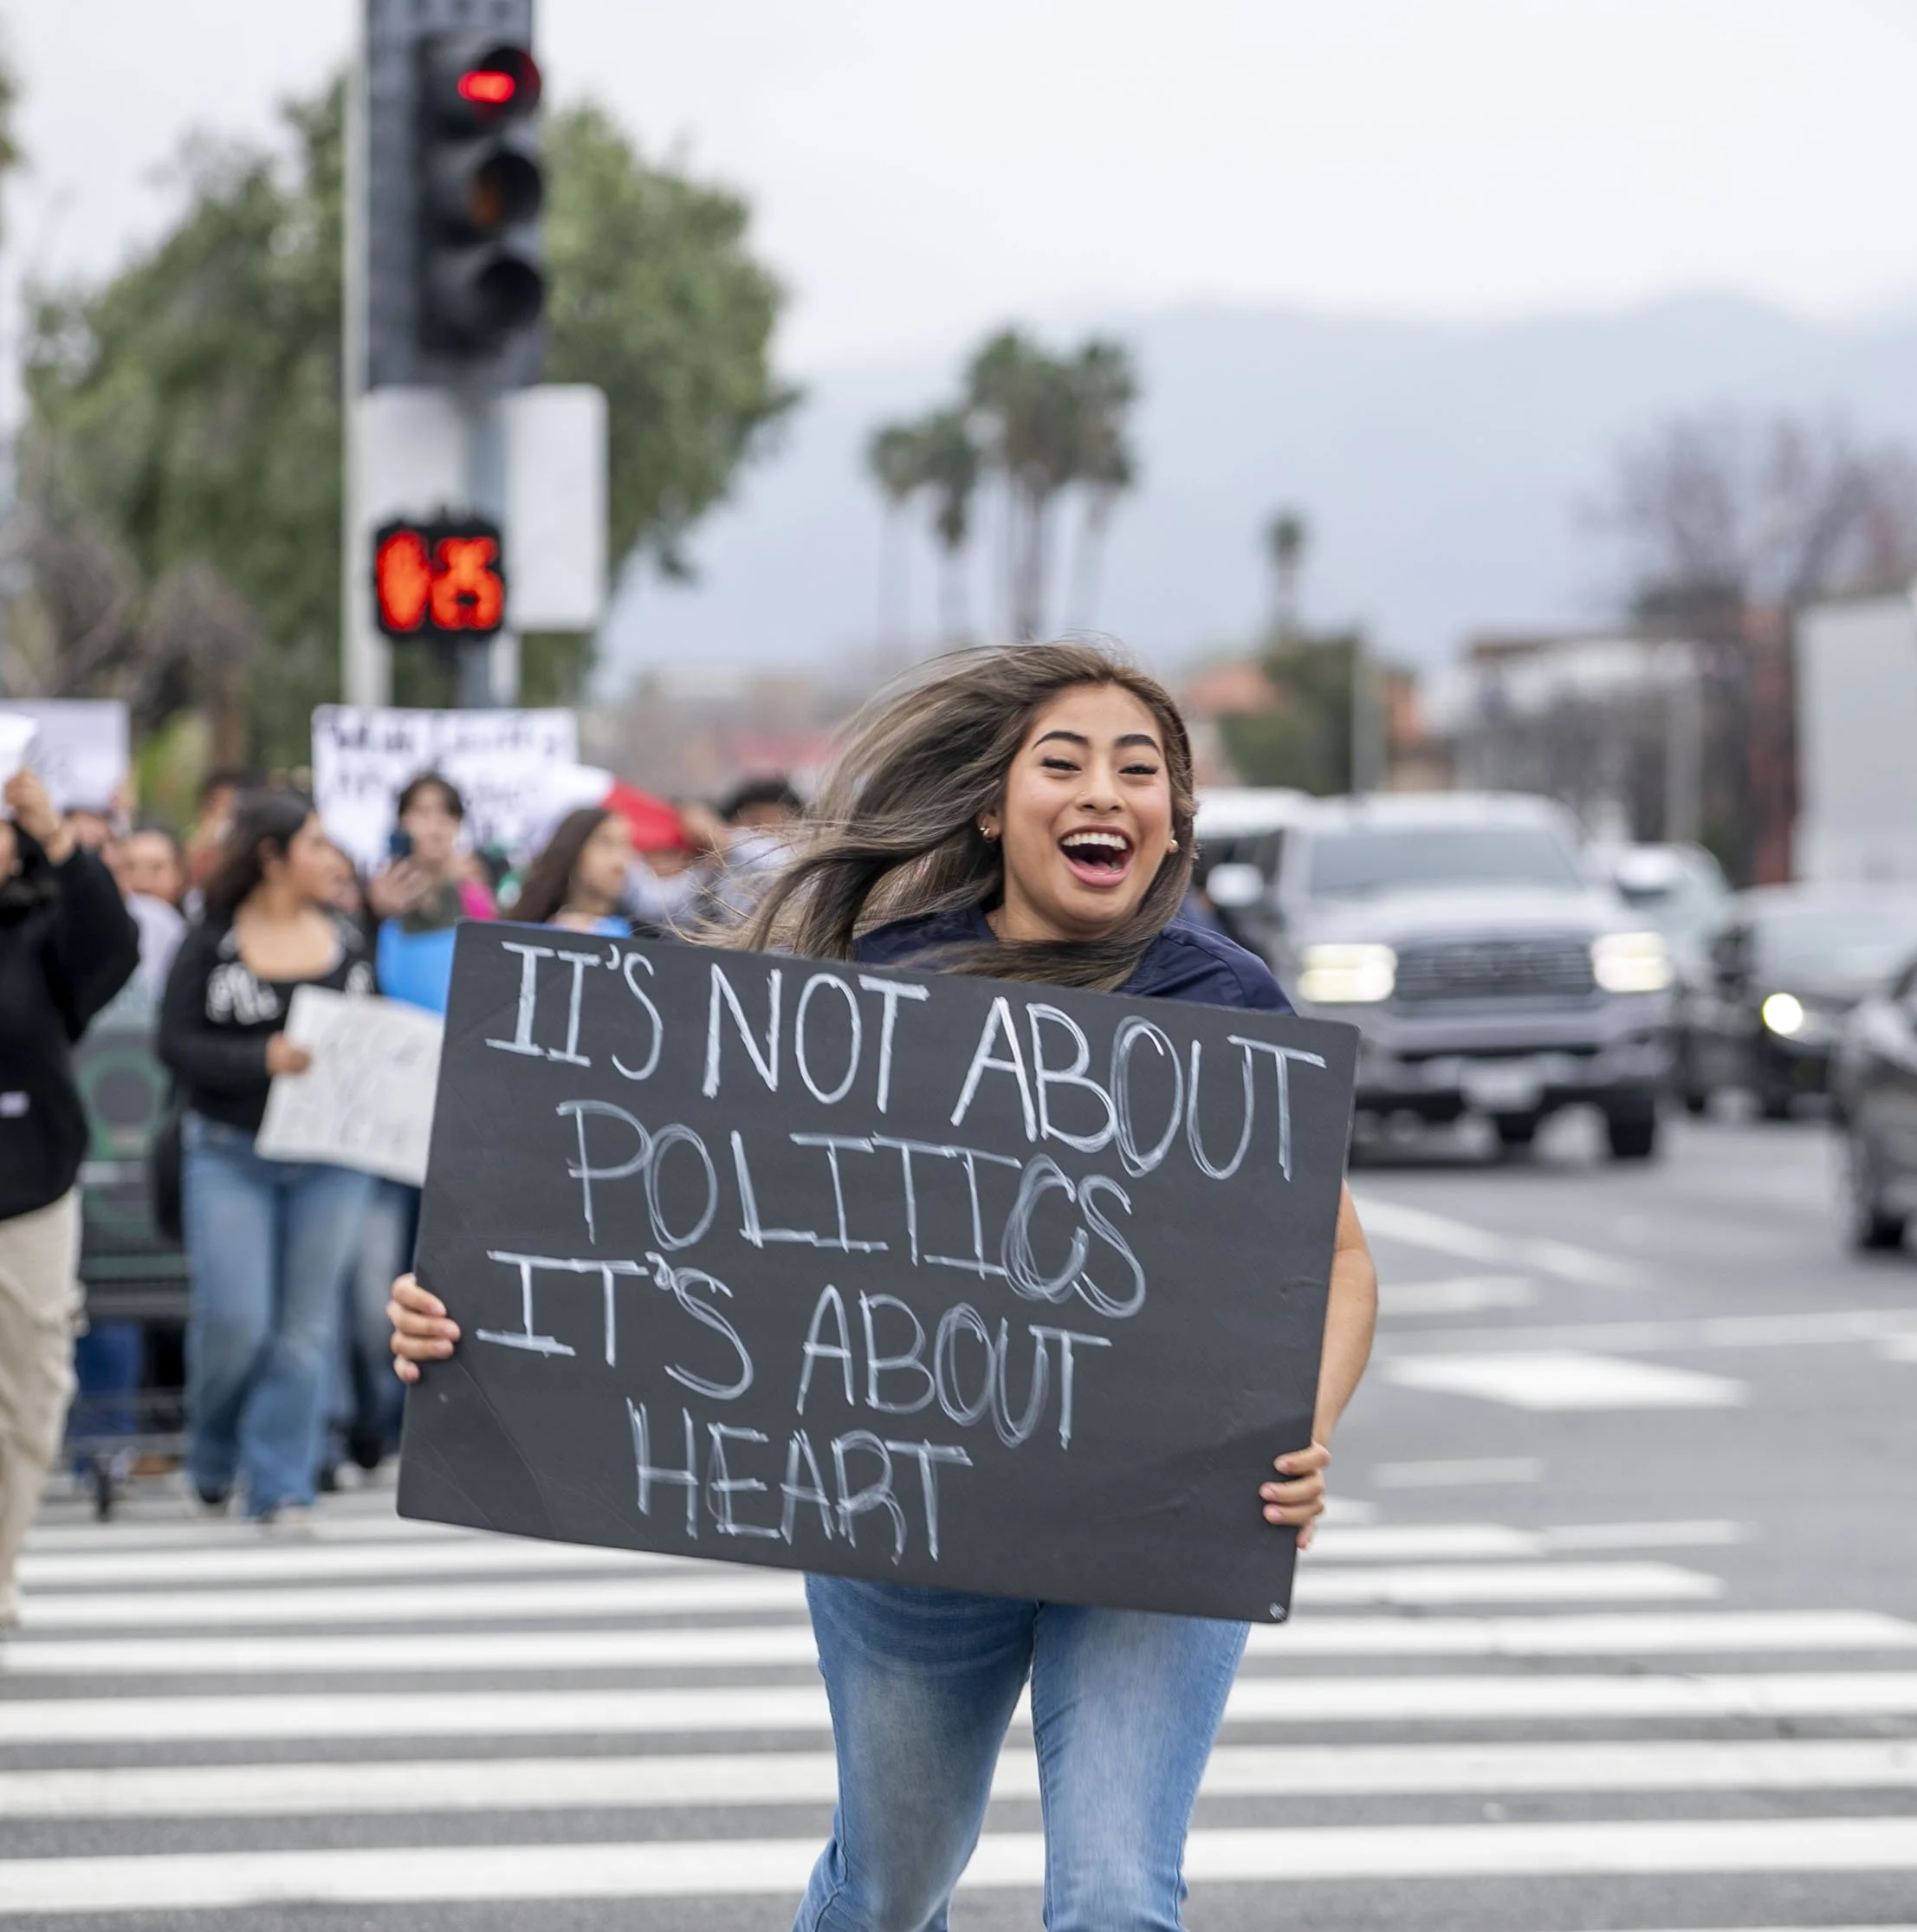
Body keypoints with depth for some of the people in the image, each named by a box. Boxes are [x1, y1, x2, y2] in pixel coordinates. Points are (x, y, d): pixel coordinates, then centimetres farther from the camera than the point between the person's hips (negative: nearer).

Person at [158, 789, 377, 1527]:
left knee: (305, 1326, 1)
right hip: (231, 1154, -3)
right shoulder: (211, 943, -3)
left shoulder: (348, 940, 8)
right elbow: (176, 1043, -8)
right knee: (235, 1320, -7)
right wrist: (264, 1059, -21)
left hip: (330, 1159, 3)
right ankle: (211, 1459, 21)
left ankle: (279, 1487, 8)